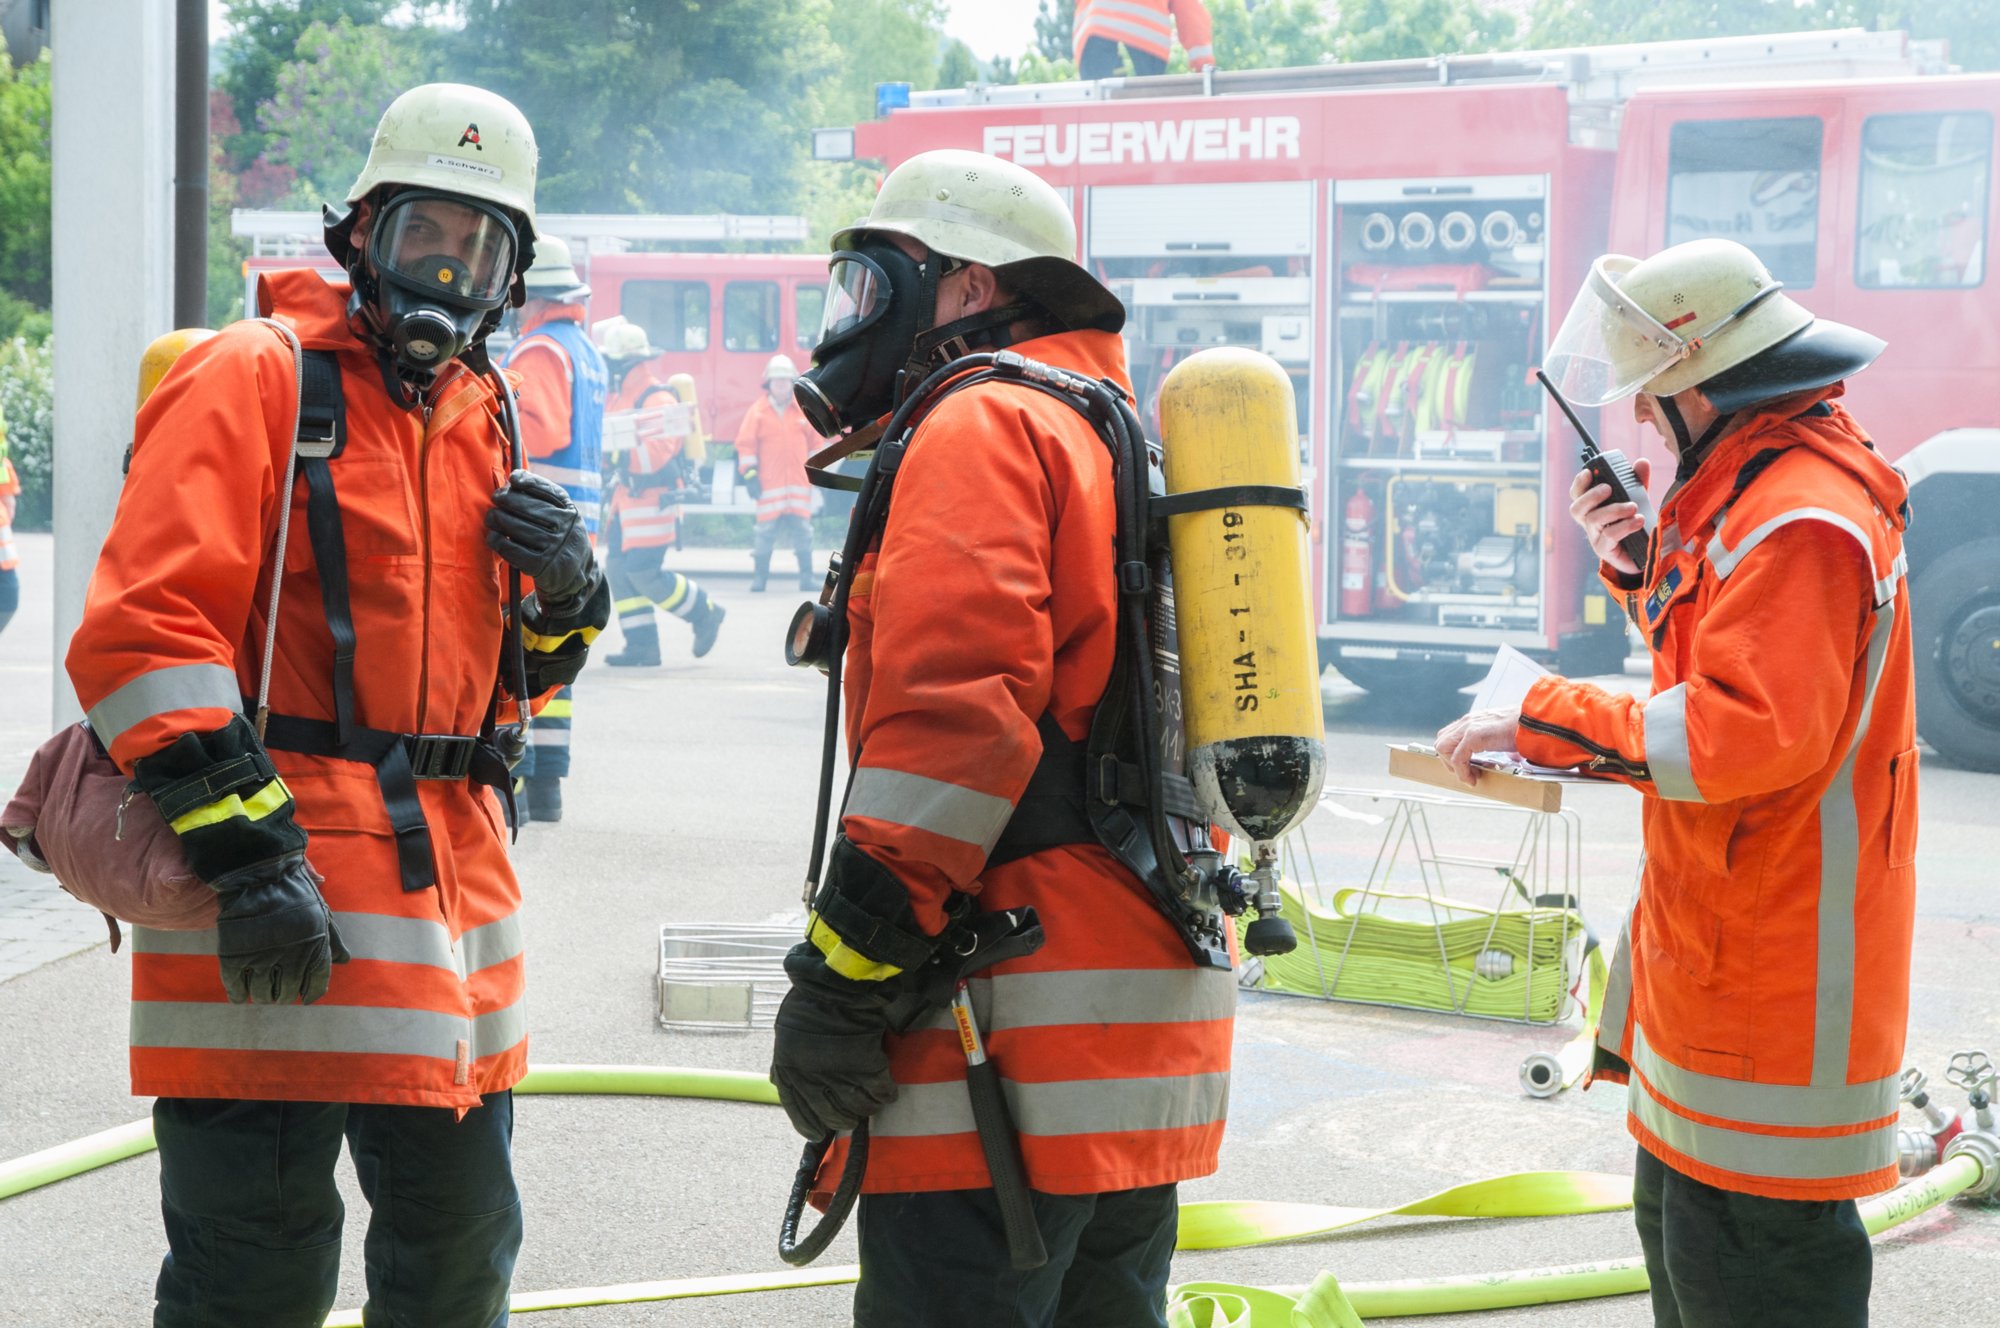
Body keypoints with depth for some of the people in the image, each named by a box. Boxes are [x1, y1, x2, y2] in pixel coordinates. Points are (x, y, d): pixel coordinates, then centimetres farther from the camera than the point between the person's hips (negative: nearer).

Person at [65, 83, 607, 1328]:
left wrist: (563, 598, 3)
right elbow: (144, 627, -16)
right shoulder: (258, 377, -5)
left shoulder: (479, 418, 18)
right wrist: (242, 849, -22)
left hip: (454, 876, 8)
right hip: (284, 894, -8)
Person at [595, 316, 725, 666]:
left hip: (654, 498, -9)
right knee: (619, 570, 4)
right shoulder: (622, 395, 14)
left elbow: (656, 452, -26)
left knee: (644, 573, -12)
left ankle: (705, 612, 8)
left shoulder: (656, 398, -15)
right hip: (628, 499, 9)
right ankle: (641, 647, 7)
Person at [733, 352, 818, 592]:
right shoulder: (758, 410, 2)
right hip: (769, 482, -2)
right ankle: (760, 577, 7)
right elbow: (745, 444, 1)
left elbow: (815, 443, 19)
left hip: (799, 482, 2)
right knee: (766, 529, -2)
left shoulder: (803, 410, 10)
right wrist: (749, 473, -5)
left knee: (802, 527, 1)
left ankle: (806, 577, 6)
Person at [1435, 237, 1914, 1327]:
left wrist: (1543, 721, -23)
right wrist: (1638, 563, 9)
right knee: (1679, 1223, 20)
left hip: (1772, 980, -11)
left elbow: (1748, 727, -30)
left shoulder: (1799, 520, -21)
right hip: (1715, 952, 11)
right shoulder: (1753, 490, 14)